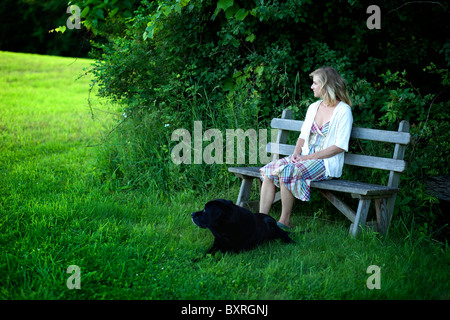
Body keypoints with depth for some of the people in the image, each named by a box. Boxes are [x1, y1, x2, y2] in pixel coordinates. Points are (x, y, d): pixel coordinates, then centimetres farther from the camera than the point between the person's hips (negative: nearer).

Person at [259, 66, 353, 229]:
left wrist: (310, 156, -16)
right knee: (268, 170, -17)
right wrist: (296, 153, -2)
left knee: (286, 171, -31)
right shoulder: (313, 107, 16)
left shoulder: (343, 110, -7)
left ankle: (284, 221, -18)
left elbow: (340, 146, -12)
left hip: (327, 162, -7)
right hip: (305, 157, 7)